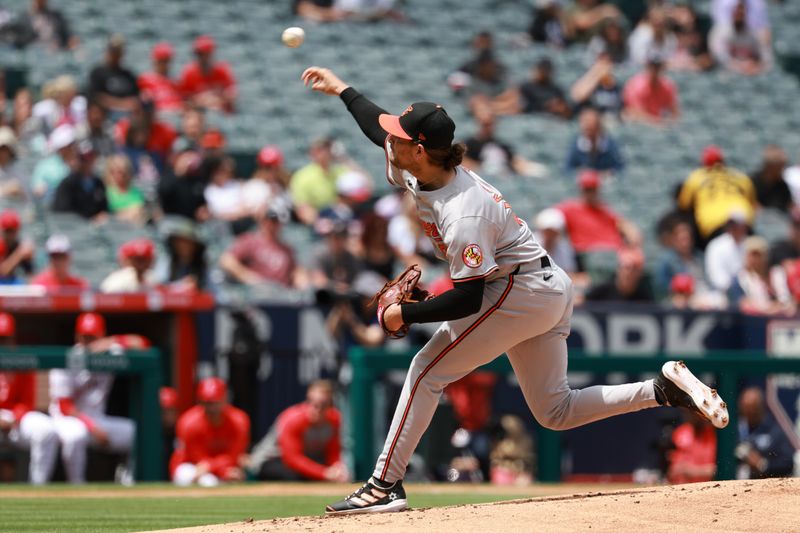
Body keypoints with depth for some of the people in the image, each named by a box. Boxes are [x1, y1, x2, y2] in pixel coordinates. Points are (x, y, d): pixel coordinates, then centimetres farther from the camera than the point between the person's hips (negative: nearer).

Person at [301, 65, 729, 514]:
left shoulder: (463, 213, -28)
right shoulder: (419, 173, -2)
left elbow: (468, 298, -28)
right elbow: (380, 129, 20)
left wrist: (404, 315, -20)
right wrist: (341, 90, 28)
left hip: (521, 292, -10)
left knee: (428, 370, -8)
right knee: (555, 411, 12)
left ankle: (385, 485, -7)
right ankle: (666, 389, 4)